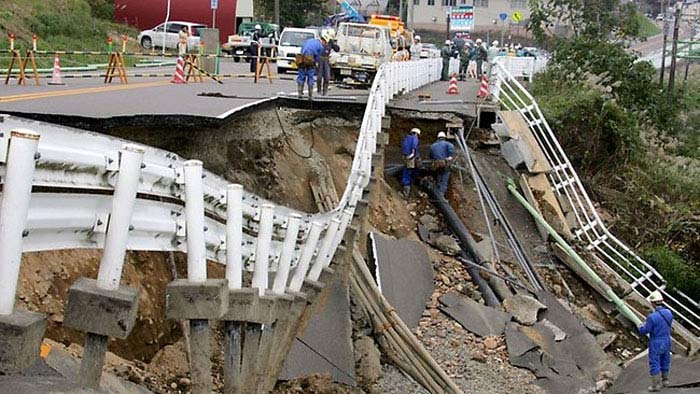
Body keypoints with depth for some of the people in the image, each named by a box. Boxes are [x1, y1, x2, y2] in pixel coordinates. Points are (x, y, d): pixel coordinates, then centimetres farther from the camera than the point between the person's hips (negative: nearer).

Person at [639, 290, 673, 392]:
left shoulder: (652, 317, -28)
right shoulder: (669, 313, -7)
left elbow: (644, 331, -18)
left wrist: (641, 327, 6)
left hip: (656, 344, -6)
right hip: (667, 342, 6)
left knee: (654, 364, 8)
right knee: (665, 361, 23)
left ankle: (655, 385, 16)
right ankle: (664, 380, 38)